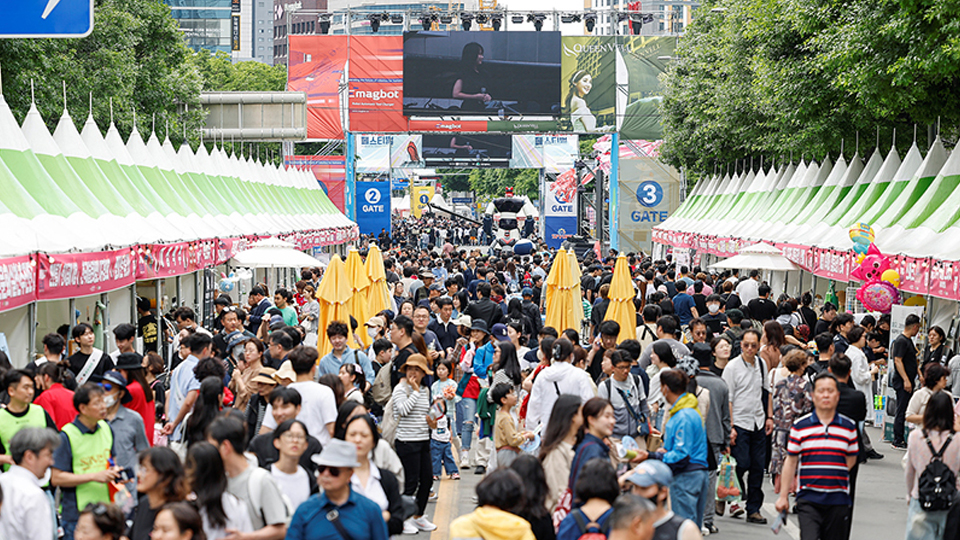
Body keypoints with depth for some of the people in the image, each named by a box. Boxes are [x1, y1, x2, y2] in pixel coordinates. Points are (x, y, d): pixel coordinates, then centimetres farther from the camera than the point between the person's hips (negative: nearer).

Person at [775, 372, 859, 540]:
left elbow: (851, 459, 14)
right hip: (808, 499, -2)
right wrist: (783, 496, 5)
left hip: (838, 500, 2)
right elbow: (791, 462, 6)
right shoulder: (800, 426, 2)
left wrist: (832, 476, 0)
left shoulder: (849, 426, 6)